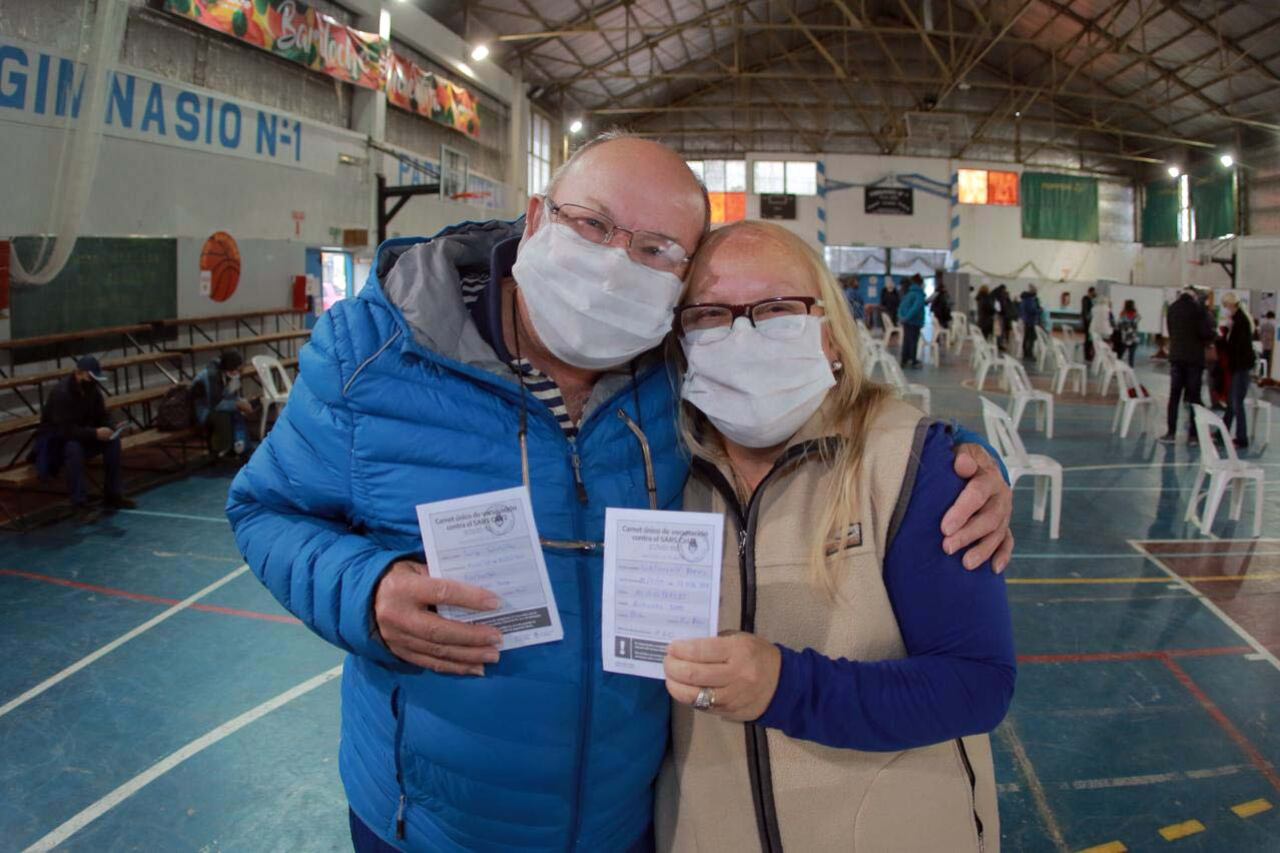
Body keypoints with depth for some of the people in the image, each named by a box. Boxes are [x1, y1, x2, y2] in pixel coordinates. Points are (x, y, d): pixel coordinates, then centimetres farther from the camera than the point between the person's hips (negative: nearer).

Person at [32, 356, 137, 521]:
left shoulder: (93, 390, -4)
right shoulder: (61, 393, -27)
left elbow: (102, 417, 4)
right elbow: (66, 430, -35)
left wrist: (108, 429, -18)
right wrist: (94, 433, -39)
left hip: (83, 436, 7)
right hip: (55, 440, -7)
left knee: (113, 440, -15)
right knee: (74, 447, -38)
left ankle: (113, 495, -8)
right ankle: (80, 504, -33)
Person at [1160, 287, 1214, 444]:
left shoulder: (1172, 309, 5)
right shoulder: (1198, 308, -9)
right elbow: (1207, 333, -12)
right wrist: (1203, 342, 8)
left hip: (1176, 356, 3)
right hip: (1194, 357, -3)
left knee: (1174, 396, 8)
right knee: (1193, 396, 3)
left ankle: (1171, 432, 4)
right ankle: (1192, 434, 4)